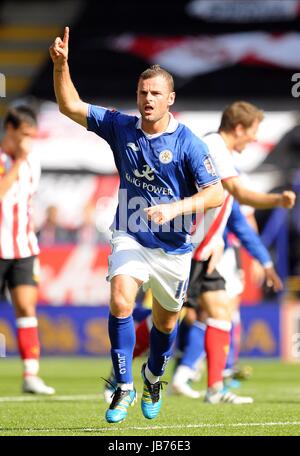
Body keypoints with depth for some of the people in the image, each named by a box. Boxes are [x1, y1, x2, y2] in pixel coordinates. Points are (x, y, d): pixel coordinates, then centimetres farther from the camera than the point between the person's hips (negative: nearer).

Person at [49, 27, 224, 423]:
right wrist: (61, 65, -16)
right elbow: (71, 107, -1)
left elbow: (216, 193, -15)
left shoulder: (188, 144, -13)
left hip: (173, 246, -1)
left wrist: (175, 208, -29)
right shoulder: (120, 127, -4)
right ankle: (124, 387, -15)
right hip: (130, 237, 1)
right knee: (120, 302, -23)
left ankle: (153, 377, 43)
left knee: (165, 321, 13)